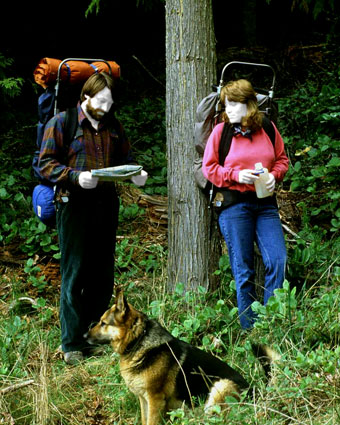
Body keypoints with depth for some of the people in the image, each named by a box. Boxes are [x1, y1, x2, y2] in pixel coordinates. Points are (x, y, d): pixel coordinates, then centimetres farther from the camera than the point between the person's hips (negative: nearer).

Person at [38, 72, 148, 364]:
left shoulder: (113, 126, 14)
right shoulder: (62, 122, -1)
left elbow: (125, 159, 22)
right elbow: (46, 163, -5)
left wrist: (136, 175, -1)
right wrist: (75, 176, -21)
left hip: (107, 205, 5)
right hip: (74, 206, -5)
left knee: (103, 275, 9)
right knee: (74, 275, -3)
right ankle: (72, 345, 2)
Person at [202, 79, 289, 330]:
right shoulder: (221, 131, 0)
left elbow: (282, 158, 15)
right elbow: (209, 168, 2)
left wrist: (275, 175, -5)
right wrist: (236, 175, -12)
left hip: (265, 203, 2)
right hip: (234, 206, -2)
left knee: (278, 260, -7)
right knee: (243, 270, 1)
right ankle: (249, 329, 11)